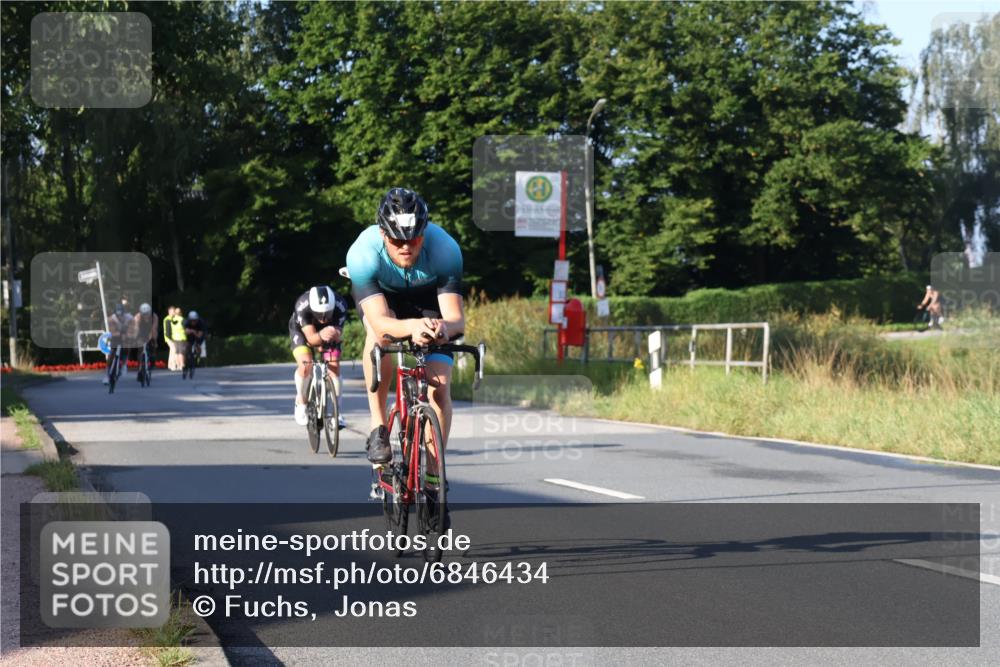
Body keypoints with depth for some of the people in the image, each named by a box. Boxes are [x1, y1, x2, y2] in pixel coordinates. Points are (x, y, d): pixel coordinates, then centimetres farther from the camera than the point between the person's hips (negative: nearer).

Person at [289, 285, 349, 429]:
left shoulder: (340, 305, -35)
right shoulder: (302, 306, -40)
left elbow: (339, 335, -31)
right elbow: (311, 338, -40)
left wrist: (335, 334, -54)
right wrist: (321, 336, -62)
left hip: (328, 330, 2)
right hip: (302, 330, -2)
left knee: (334, 366, -14)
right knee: (305, 364, -23)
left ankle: (337, 411, -3)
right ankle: (301, 402, 2)